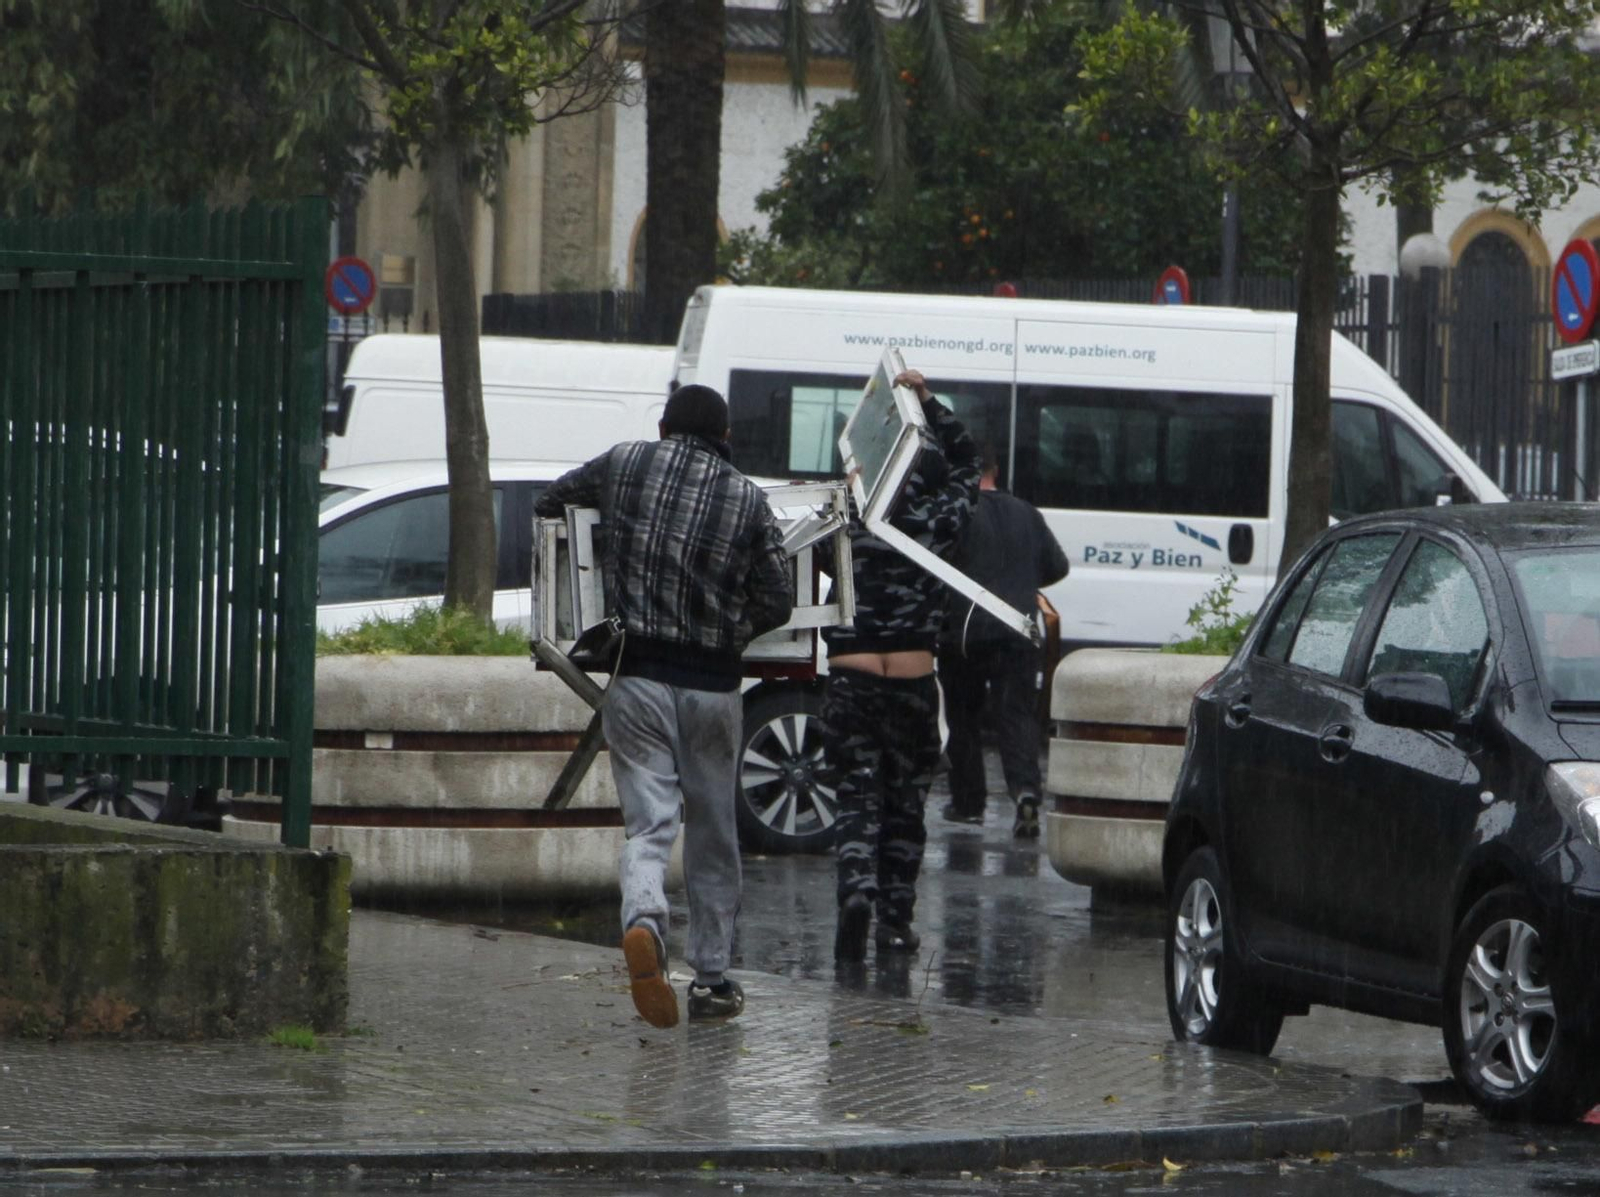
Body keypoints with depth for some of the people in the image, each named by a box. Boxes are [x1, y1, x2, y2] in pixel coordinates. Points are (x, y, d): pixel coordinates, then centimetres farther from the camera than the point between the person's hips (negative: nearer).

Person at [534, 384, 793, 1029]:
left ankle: (643, 920, -33)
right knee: (713, 835, 12)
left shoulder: (627, 464, 3)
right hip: (714, 683, 0)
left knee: (649, 822, -2)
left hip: (638, 675, 0)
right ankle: (713, 978, 15)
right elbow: (778, 601, 1)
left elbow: (547, 503, 19)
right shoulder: (747, 499, 1)